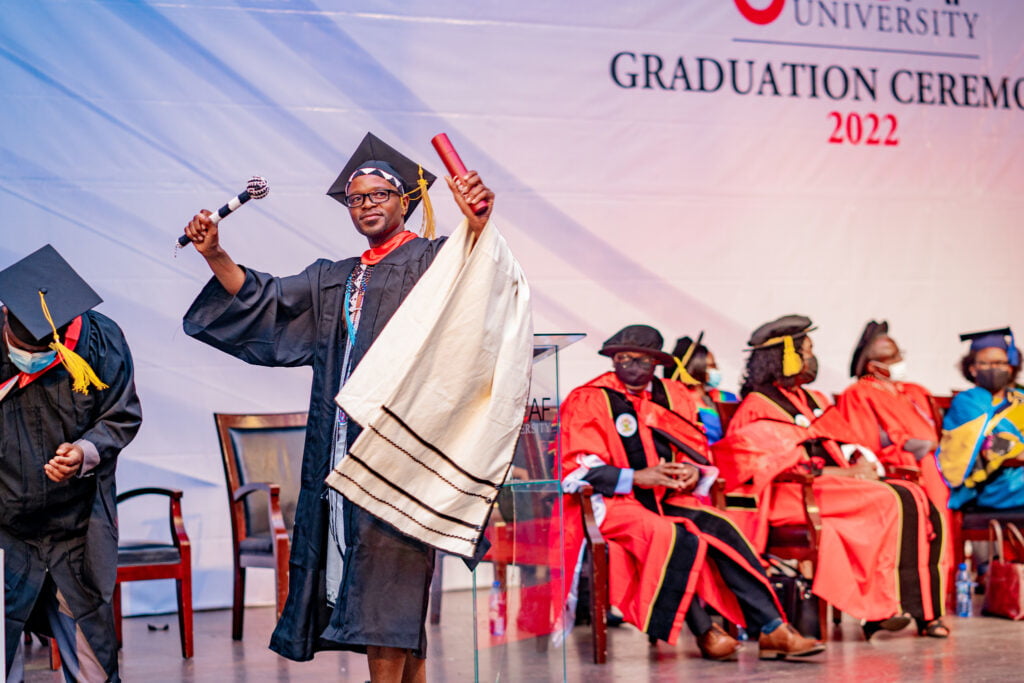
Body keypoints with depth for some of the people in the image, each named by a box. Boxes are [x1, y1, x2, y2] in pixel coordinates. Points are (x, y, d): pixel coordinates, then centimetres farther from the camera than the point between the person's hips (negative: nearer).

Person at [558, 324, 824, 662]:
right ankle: (703, 631, -21)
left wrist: (693, 472, -7)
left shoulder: (674, 396, 13)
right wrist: (636, 478, -20)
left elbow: (698, 454, 19)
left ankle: (772, 629, -22)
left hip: (666, 499, 5)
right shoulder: (586, 401, -3)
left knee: (721, 529, -20)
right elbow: (575, 469, -11)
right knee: (673, 538, -33)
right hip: (613, 502, -5)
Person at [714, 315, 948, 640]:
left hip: (833, 481, 8)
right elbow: (778, 466, -14)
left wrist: (861, 463, -5)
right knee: (891, 502, -24)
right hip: (789, 495, -8)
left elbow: (845, 443, 19)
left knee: (917, 501, -11)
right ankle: (886, 607, -21)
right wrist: (845, 473, -16)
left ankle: (924, 611, -16)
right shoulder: (758, 407, -6)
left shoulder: (813, 400, 21)